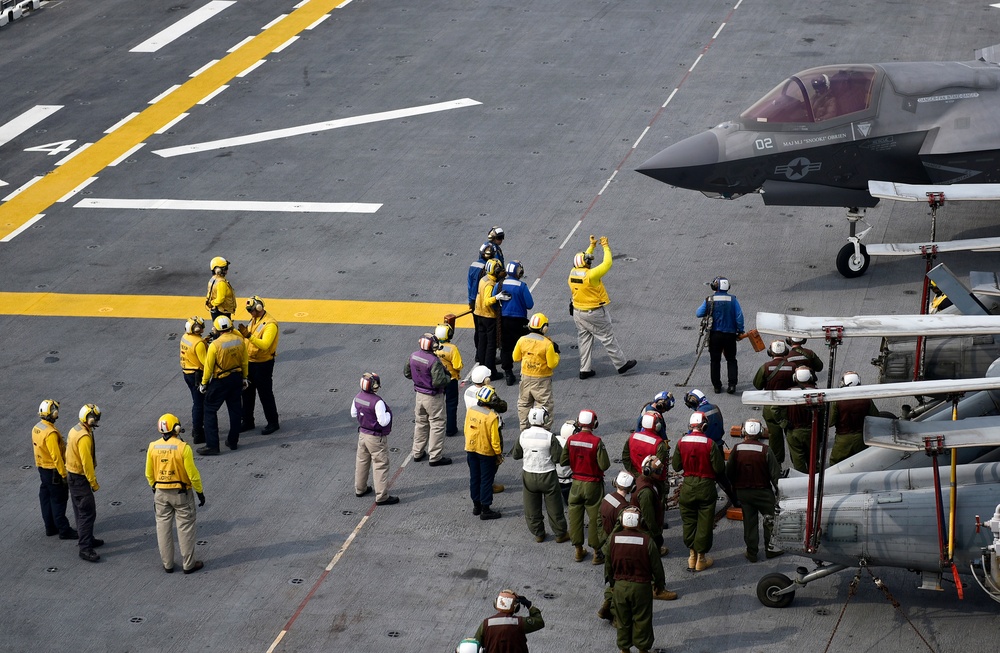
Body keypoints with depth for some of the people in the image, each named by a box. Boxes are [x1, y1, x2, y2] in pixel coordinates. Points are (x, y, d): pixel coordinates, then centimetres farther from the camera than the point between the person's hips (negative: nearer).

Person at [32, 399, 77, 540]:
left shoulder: (36, 428, 2)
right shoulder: (51, 433, -27)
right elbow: (56, 456, -26)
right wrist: (64, 474, -20)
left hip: (42, 469, 9)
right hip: (53, 471, -9)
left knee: (46, 499, 17)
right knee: (59, 500, -1)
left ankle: (50, 527, 27)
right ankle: (64, 530, 5)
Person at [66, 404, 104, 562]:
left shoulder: (75, 430, 7)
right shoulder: (84, 437, -25)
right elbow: (87, 462, -25)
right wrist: (94, 483, -16)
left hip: (73, 476, 10)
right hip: (80, 478, -10)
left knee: (82, 511, 21)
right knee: (88, 512, -9)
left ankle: (87, 539, 33)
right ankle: (85, 548, -10)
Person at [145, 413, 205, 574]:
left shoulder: (153, 447, -6)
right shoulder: (183, 447, -19)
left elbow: (149, 473, 4)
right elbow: (192, 474, -16)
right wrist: (200, 492, -3)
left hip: (161, 493, 4)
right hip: (181, 493, -4)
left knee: (163, 527, 14)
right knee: (185, 528, 8)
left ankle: (167, 564, 21)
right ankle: (188, 564, 15)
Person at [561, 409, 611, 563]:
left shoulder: (571, 440, -8)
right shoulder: (596, 441, -20)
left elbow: (563, 461, 0)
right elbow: (604, 465, -20)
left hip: (576, 484, 3)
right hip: (593, 485, -3)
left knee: (575, 516, 15)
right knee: (595, 517, 7)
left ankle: (579, 550, 23)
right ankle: (597, 553, 13)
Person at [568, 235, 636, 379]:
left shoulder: (573, 273, -4)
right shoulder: (590, 275, -26)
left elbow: (583, 259, 16)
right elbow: (607, 263, -19)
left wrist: (592, 246, 22)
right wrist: (605, 247, -6)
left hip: (577, 312, 7)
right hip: (593, 314, -7)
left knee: (584, 340, 15)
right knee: (607, 338, 6)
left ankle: (584, 369, 17)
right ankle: (621, 364, 17)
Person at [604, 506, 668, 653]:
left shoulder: (613, 539, -10)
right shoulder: (647, 541, -18)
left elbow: (608, 564, 2)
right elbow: (656, 566, -9)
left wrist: (611, 583, 19)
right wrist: (660, 585, 8)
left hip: (620, 586, 2)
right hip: (641, 587, -2)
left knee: (623, 620, 17)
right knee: (642, 619, 14)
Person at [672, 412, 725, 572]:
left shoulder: (682, 442, -7)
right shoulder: (709, 443, -17)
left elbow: (676, 466, 1)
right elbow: (719, 468, -13)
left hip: (687, 487, 3)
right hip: (706, 487, -3)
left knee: (689, 522, 16)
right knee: (704, 523, 7)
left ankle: (692, 555, 22)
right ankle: (701, 558, 13)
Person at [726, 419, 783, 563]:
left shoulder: (737, 449, -9)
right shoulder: (765, 450, -16)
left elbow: (729, 472, -2)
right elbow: (775, 473, -13)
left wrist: (735, 487, 15)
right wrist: (779, 490, -1)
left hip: (742, 492, 3)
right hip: (763, 491, -2)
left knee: (749, 521, 12)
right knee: (770, 520, 14)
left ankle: (751, 552, 16)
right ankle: (770, 549, 19)